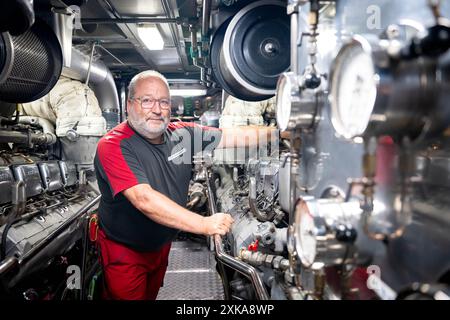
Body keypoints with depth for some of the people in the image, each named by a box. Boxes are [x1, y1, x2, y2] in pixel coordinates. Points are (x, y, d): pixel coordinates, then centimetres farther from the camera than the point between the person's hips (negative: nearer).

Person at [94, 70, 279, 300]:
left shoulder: (182, 134, -8)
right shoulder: (113, 145, -27)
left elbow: (233, 137, -4)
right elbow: (144, 199, -39)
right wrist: (204, 224, -44)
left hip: (162, 244, 6)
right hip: (125, 250, -6)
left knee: (151, 293, 26)